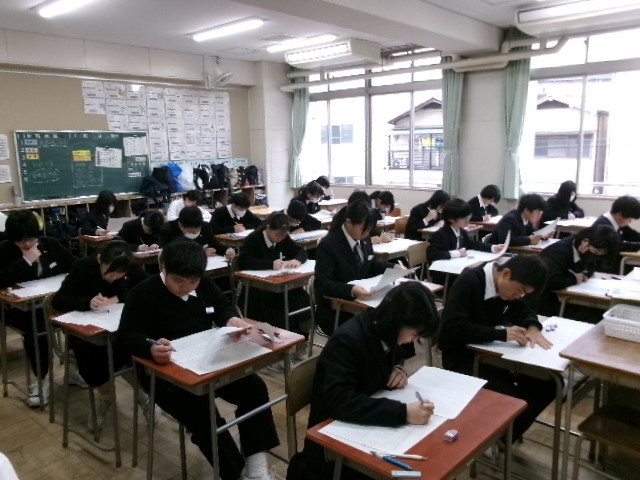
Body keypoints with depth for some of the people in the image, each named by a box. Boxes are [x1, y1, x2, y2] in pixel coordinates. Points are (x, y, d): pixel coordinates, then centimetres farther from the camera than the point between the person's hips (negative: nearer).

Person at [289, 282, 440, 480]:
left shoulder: (385, 332, -5)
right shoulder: (346, 340, -27)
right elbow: (340, 401, -36)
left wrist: (398, 369, -6)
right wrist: (403, 412, -41)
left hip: (366, 426, 7)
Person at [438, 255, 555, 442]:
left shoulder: (508, 285, 1)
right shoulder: (468, 283, -22)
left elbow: (524, 311, 15)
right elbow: (451, 327, -32)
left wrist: (532, 327, -9)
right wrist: (502, 333, -32)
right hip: (463, 360, -8)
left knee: (548, 384, -2)